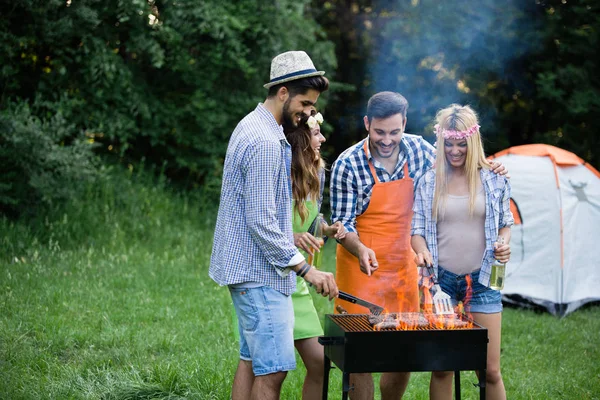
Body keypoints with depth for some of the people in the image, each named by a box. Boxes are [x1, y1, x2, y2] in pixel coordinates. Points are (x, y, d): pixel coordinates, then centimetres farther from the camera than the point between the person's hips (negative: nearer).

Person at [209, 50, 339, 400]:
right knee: (273, 369, -9)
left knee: (251, 361, 13)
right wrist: (307, 270, -21)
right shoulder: (265, 142, -19)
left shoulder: (251, 127, 14)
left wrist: (290, 236, 17)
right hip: (260, 272, -11)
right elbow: (261, 223, -22)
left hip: (246, 267, 11)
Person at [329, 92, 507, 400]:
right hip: (362, 268, -4)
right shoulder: (348, 165, -14)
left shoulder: (419, 149, -2)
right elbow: (342, 222, -10)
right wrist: (360, 250, -29)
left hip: (404, 267, 4)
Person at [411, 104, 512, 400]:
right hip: (441, 279, 1)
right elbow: (418, 230, 4)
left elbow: (505, 224, 12)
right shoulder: (428, 182, 3)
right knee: (441, 368, 5)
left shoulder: (494, 180, 3)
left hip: (482, 280, -1)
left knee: (490, 370, -1)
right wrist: (423, 251, -17)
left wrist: (504, 243, -9)